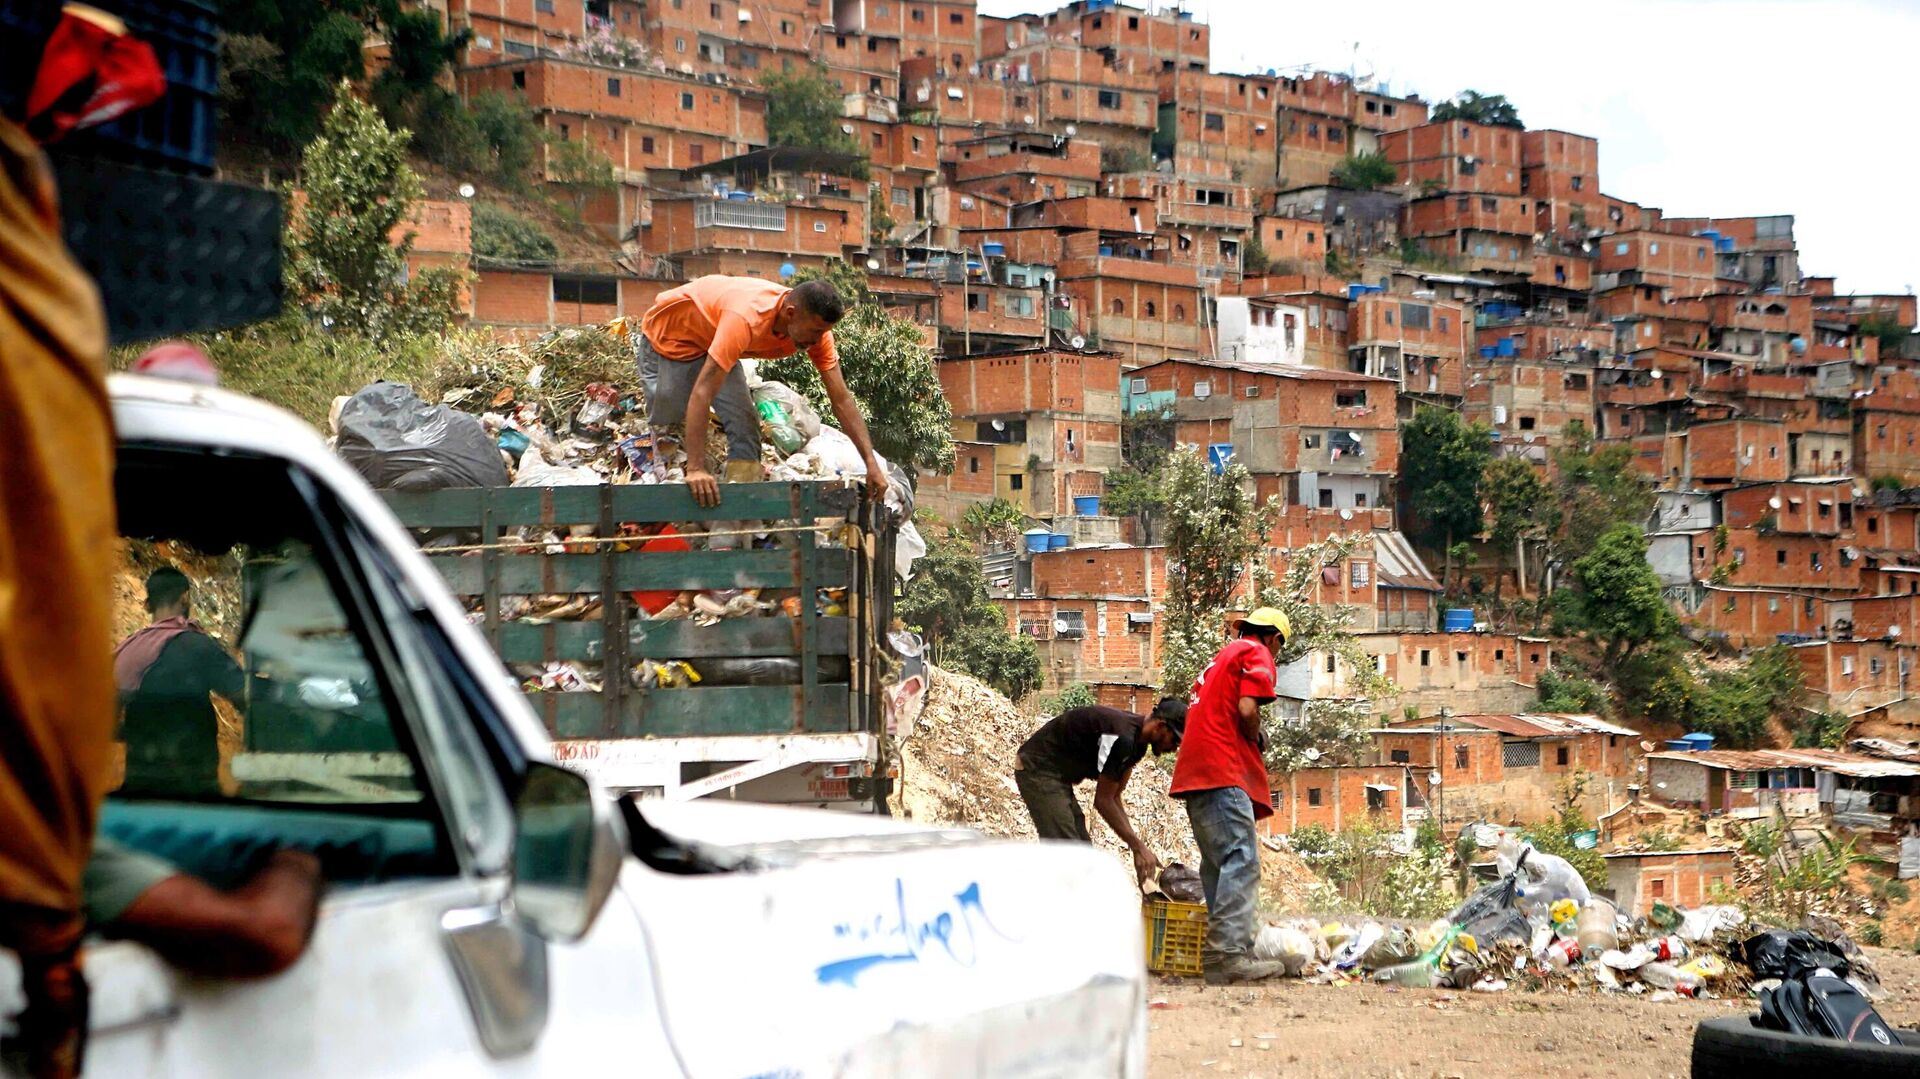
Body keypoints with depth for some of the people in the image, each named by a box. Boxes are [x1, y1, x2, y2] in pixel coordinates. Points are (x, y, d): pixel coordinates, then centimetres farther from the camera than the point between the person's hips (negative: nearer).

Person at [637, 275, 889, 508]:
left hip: (711, 339, 6)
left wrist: (871, 463, -24)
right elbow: (702, 393, -47)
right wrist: (695, 468, -50)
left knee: (744, 424, -10)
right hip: (667, 333, -6)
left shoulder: (815, 327, -23)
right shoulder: (746, 319, -45)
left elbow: (842, 399, -18)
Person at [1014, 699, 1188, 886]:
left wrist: (1137, 848, 1)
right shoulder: (1121, 737, -26)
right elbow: (1103, 800, -21)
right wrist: (1139, 848, -18)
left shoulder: (1137, 741, 5)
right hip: (1038, 769, -11)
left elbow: (1114, 798, 8)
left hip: (1057, 775, 11)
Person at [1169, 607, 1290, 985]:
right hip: (1224, 773, -9)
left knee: (1218, 864, 9)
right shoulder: (1257, 655, 2)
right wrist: (1257, 741, 5)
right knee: (1241, 861, -15)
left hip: (1195, 770, 9)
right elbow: (1246, 709, -13)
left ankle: (1216, 957, 5)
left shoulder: (1222, 656, 28)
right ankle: (1231, 953, -24)